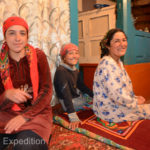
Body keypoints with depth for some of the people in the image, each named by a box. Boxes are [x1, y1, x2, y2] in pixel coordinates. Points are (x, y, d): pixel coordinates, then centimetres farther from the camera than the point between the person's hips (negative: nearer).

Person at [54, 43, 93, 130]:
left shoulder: (76, 70, 4)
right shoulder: (61, 71, -21)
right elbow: (66, 94, -30)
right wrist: (73, 117, -36)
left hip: (79, 98, 8)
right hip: (69, 103, -8)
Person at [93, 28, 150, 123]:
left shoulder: (119, 62, 6)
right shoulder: (107, 64, -25)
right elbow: (117, 95, -28)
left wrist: (135, 97, 4)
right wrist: (135, 102, -12)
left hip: (118, 104, 9)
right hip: (110, 111, -9)